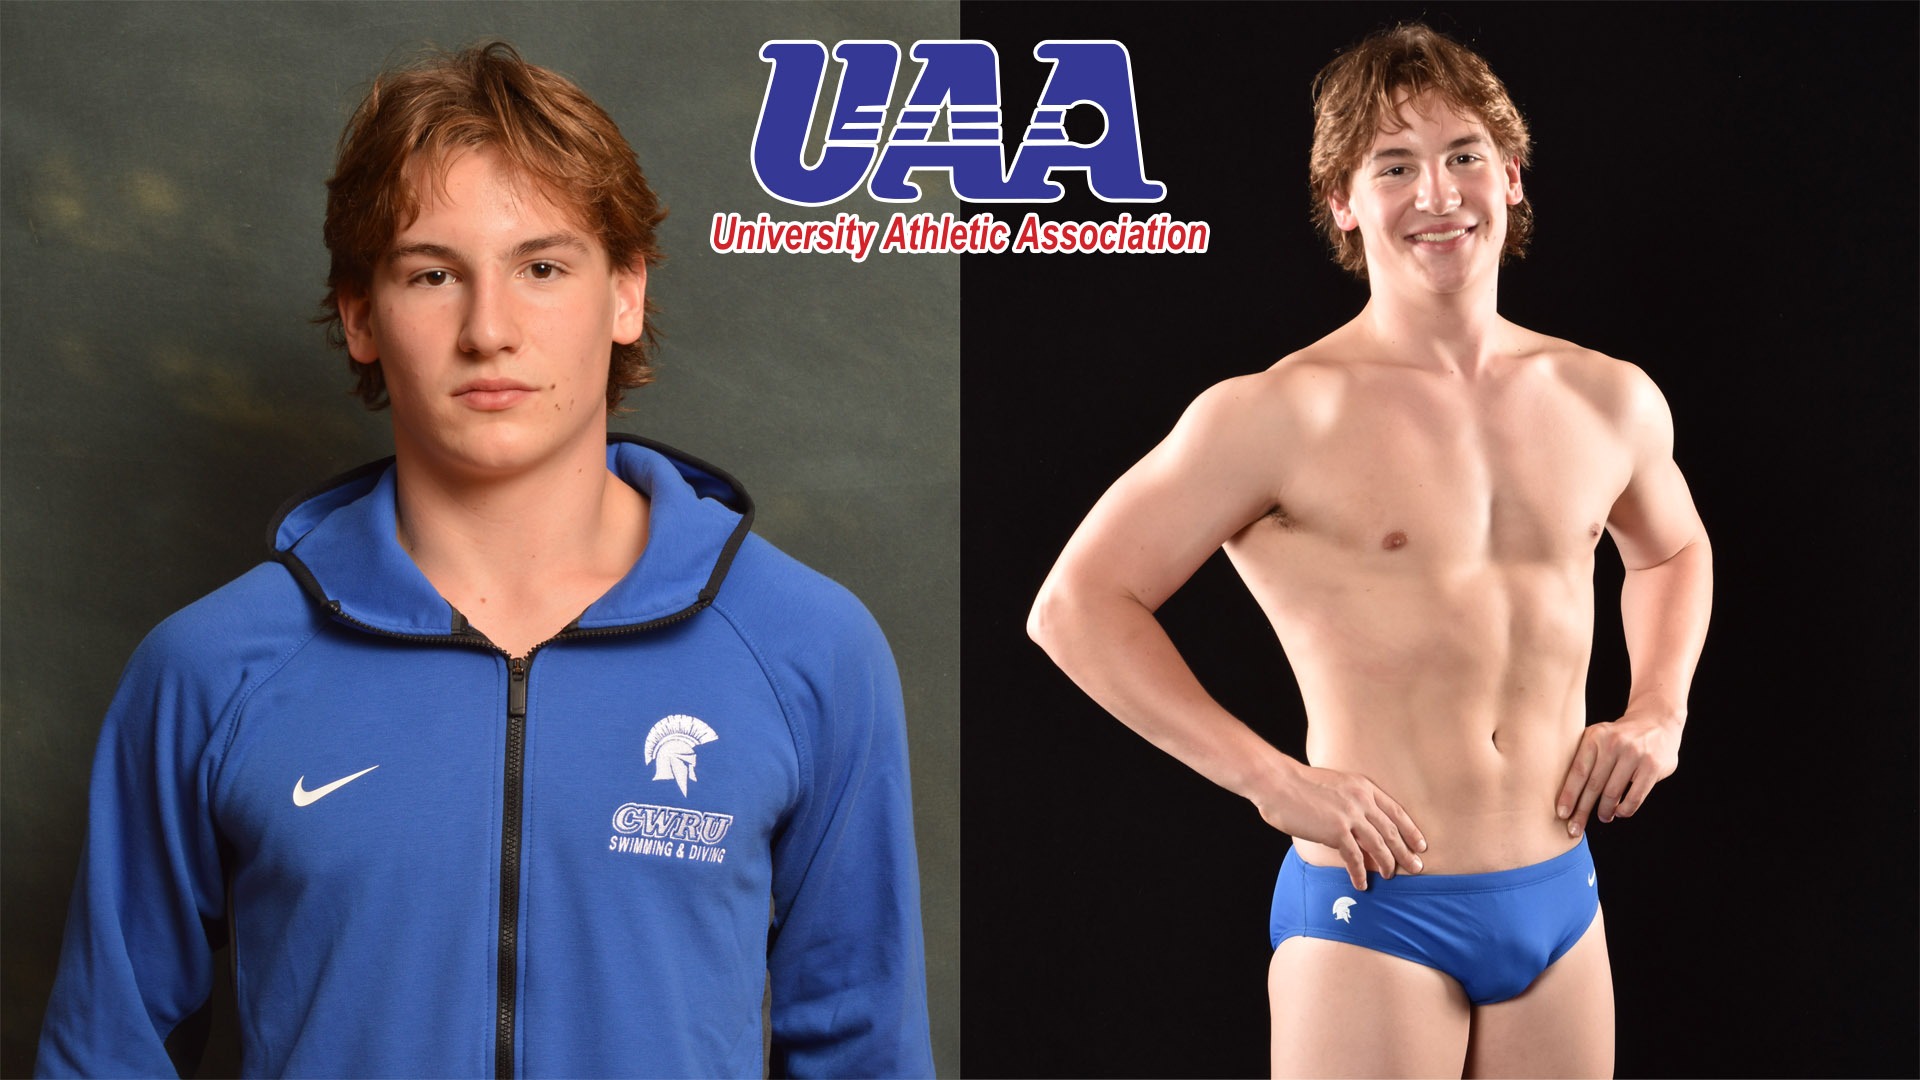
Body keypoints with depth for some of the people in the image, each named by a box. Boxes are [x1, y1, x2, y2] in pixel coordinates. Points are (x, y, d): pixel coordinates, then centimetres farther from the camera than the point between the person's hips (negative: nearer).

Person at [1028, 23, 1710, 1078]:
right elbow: (1074, 605, -10)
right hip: (1372, 915, -5)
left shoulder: (1611, 401, 6)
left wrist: (1657, 712, 10)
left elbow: (1673, 550, 28)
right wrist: (1272, 780, -14)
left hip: (1561, 909, 5)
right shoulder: (1281, 414, -10)